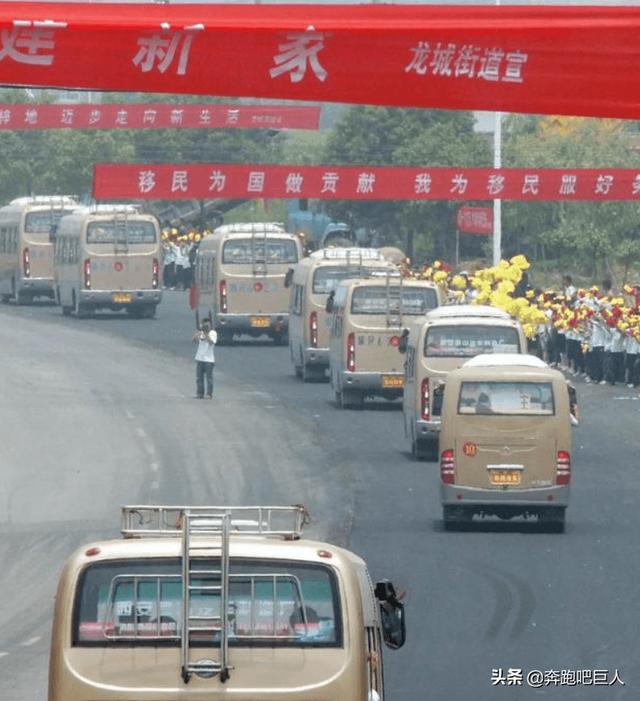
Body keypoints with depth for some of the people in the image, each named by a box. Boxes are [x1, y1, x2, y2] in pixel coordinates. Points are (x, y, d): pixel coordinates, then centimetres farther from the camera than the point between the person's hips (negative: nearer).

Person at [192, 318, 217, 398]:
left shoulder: (213, 333, -1)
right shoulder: (200, 333, 9)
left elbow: (211, 342, -17)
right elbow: (194, 340, -4)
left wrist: (206, 333, -18)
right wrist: (199, 331, -12)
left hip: (209, 359, -4)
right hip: (199, 358, 4)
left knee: (209, 377, -2)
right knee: (199, 377, 5)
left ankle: (209, 394, 2)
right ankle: (200, 393, 11)